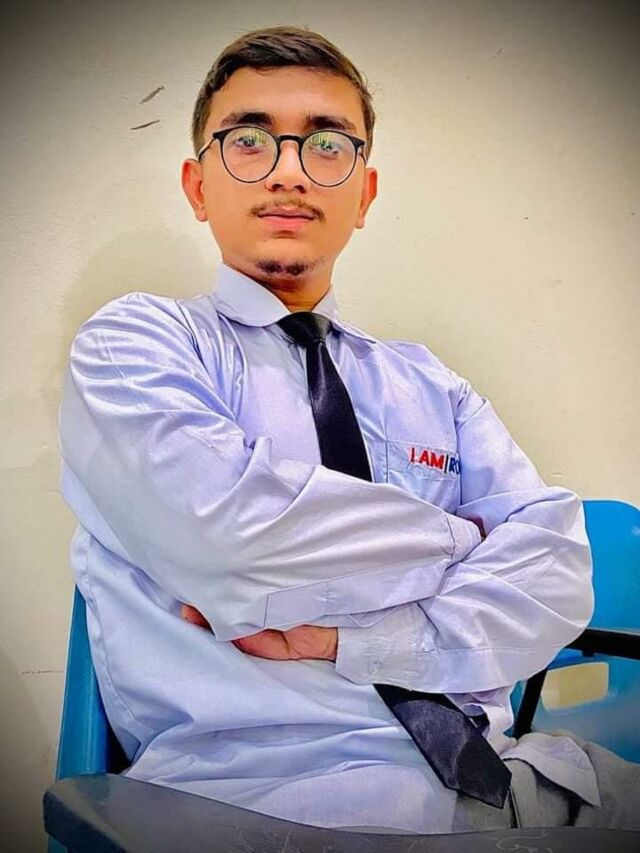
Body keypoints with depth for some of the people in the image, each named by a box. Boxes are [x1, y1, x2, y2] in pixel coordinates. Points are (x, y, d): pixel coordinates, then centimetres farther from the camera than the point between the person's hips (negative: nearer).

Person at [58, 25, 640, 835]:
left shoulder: (431, 386, 15)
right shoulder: (133, 342, 2)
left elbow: (555, 577, 3)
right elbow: (232, 529, -17)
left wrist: (350, 639, -12)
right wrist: (463, 537, -3)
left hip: (488, 767, 5)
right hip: (256, 782, -4)